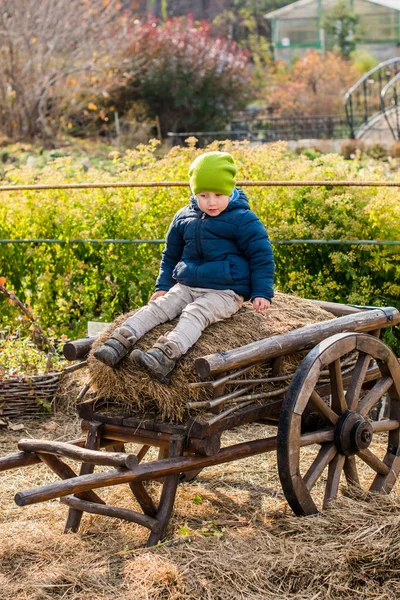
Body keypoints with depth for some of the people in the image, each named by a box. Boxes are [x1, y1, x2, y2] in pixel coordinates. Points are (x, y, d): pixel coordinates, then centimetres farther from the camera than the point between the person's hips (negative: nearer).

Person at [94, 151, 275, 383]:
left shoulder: (243, 220, -5)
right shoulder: (184, 217, 11)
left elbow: (262, 255, -1)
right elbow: (171, 254, 25)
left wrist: (262, 293, -8)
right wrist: (163, 286, 20)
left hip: (224, 292, -6)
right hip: (186, 287, 6)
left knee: (195, 314, -32)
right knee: (156, 308, -16)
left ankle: (167, 356, -55)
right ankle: (120, 342, -29)